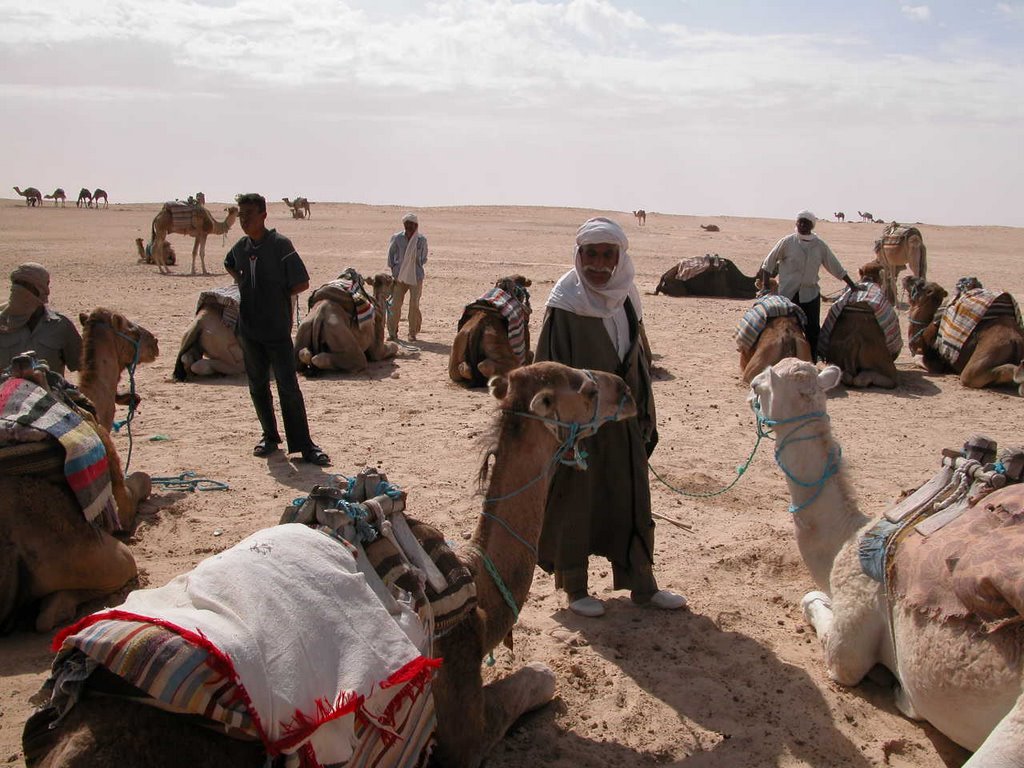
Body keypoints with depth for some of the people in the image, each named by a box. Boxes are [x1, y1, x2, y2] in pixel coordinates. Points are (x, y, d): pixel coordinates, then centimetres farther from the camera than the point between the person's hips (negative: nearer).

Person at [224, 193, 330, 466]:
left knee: (288, 386, -7)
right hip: (249, 328, 6)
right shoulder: (240, 247, 7)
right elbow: (229, 265, 30)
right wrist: (246, 288, 14)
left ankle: (302, 443, -1)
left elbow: (302, 283, -11)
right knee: (257, 385, 12)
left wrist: (277, 295, -5)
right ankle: (270, 436, 26)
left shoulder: (280, 244, -10)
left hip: (277, 329, -6)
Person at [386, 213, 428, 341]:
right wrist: (393, 268, 6)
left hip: (416, 276, 0)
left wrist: (416, 267, 5)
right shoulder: (397, 238, 0)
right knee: (395, 304, -1)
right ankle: (392, 332, 9)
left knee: (414, 305, 0)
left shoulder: (421, 240, 0)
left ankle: (413, 333, 11)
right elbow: (391, 254, 12)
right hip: (399, 276, 0)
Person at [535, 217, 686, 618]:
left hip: (624, 420, 6)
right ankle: (574, 589, 25)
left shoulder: (626, 299, 4)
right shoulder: (566, 304, -14)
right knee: (574, 502, 7)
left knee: (633, 501, 13)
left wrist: (647, 417, 12)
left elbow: (640, 359, 12)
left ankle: (642, 585, 28)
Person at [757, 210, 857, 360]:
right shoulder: (787, 242, -3)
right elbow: (769, 263, 2)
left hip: (810, 294, 2)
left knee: (813, 330, 1)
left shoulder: (820, 245, 4)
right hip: (787, 294, -2)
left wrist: (852, 285, 10)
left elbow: (836, 267, 11)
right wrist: (766, 287, -3)